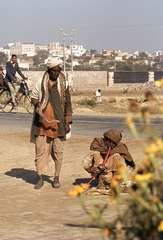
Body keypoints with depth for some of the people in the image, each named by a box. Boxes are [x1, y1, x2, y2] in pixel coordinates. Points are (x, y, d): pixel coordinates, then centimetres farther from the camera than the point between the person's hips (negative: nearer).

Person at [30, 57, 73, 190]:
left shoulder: (64, 84, 1)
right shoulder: (41, 82, 2)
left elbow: (68, 104, 4)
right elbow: (34, 96, 14)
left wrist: (68, 122, 0)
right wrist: (37, 104, -9)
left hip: (58, 122, 0)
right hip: (42, 121, 0)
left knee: (58, 151, 4)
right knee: (40, 150, 0)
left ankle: (56, 178, 16)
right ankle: (40, 178, 8)